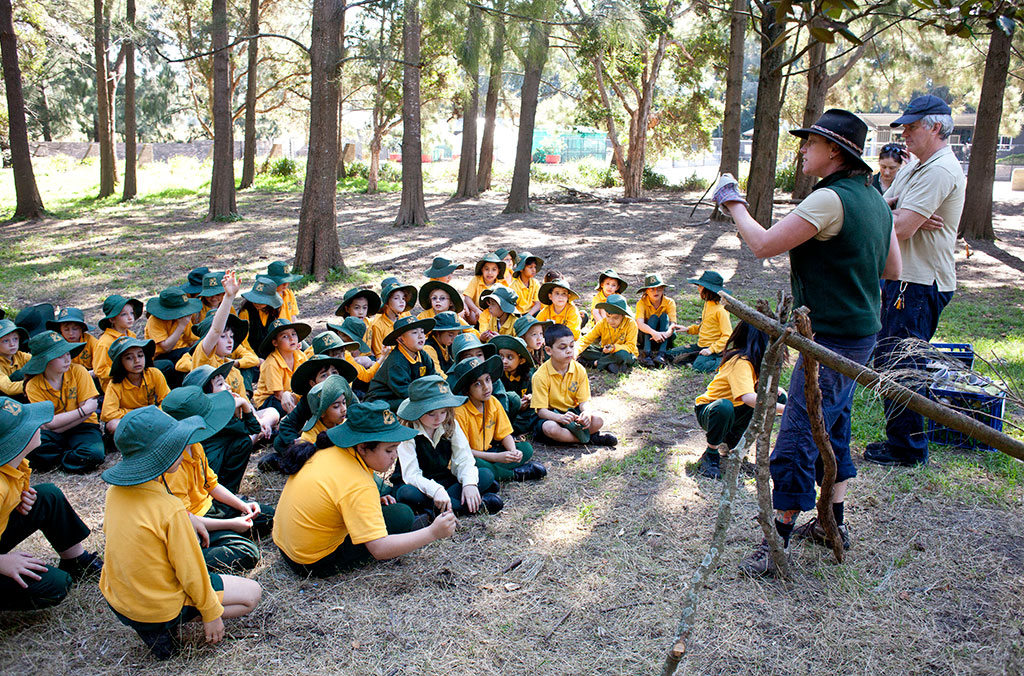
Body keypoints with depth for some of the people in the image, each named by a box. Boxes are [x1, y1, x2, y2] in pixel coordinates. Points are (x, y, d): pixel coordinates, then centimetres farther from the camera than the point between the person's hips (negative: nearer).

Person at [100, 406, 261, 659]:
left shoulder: (114, 492, -9)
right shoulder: (170, 510, -30)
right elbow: (191, 572, -21)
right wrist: (211, 613, -6)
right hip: (160, 607, -7)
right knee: (252, 593, 6)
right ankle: (166, 629, -1)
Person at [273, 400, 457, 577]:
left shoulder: (330, 451, -4)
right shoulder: (358, 486, -29)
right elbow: (379, 549, -33)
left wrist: (372, 502, 7)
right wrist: (432, 533, -31)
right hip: (316, 565, -9)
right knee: (402, 515, -12)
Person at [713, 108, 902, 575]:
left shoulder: (830, 199, -20)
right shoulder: (874, 199, 10)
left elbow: (764, 246, -20)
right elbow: (893, 270, 16)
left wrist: (734, 204, -6)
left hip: (832, 339, -10)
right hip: (861, 335, 10)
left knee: (796, 440, -4)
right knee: (833, 428, 21)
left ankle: (777, 543, 3)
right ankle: (834, 523, 33)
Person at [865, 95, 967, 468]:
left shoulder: (941, 170, -16)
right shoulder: (914, 165, 17)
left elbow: (899, 230, -23)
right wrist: (911, 219, -9)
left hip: (921, 286, -10)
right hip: (904, 279, 10)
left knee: (901, 367, -4)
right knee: (889, 363, 15)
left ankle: (908, 449, 8)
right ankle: (899, 440, 27)